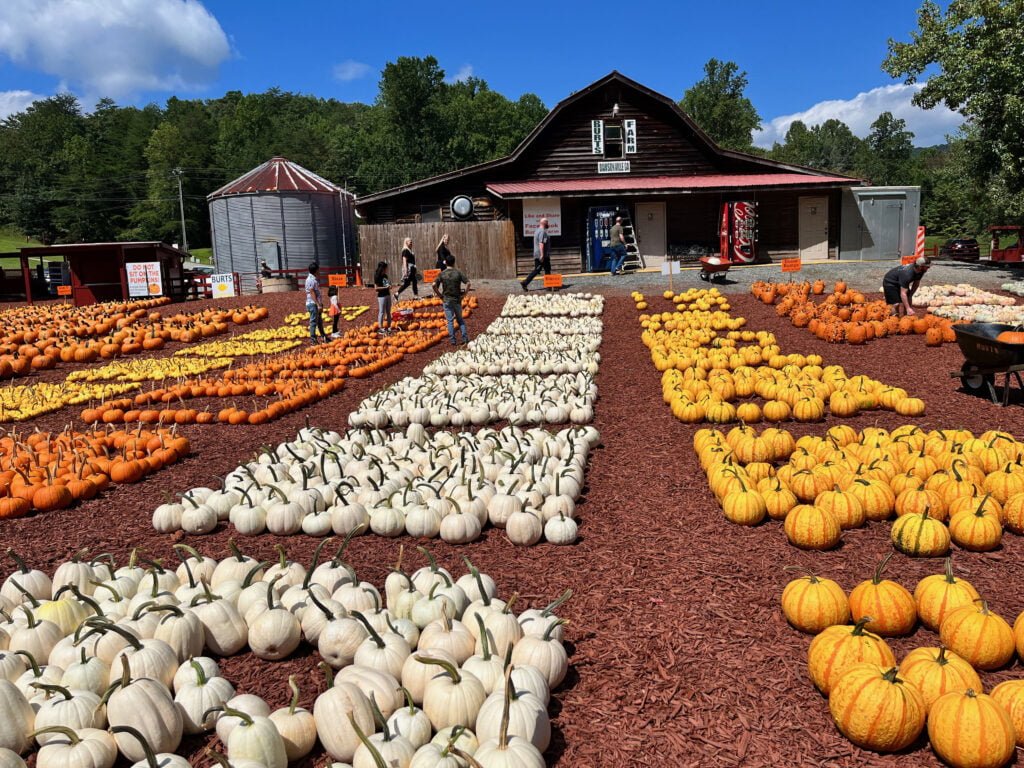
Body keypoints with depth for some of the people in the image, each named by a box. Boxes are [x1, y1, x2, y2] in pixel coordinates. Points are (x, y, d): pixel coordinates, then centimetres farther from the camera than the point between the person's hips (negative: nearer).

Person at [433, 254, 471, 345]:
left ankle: (453, 340, 5)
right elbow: (468, 283, -11)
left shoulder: (442, 274, -4)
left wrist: (440, 295, -3)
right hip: (457, 299, 1)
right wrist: (464, 293, -1)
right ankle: (465, 338, 7)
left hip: (447, 300, -1)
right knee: (460, 319, 14)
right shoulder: (458, 273, -3)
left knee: (450, 321, 5)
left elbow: (434, 285, -14)